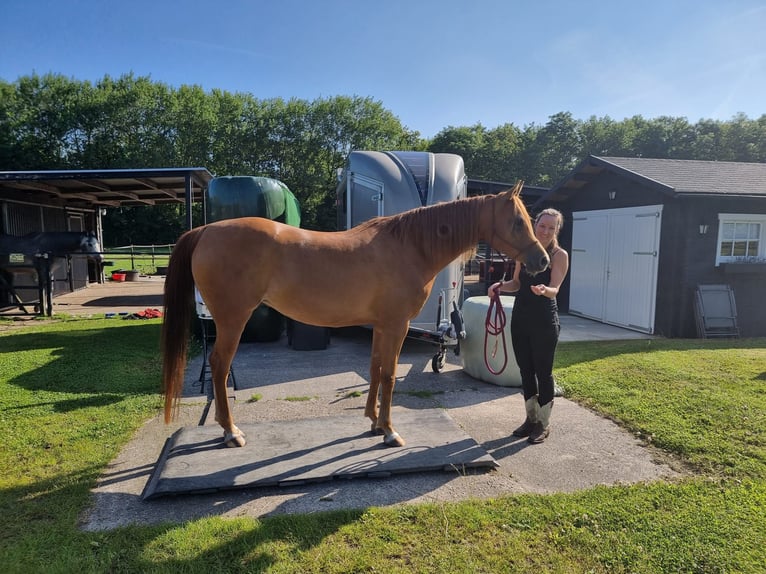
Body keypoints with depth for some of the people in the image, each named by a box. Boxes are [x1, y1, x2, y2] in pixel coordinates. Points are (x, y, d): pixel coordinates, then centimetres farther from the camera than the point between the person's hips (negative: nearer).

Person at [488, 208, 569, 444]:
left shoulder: (560, 255, -8)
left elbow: (555, 289, -18)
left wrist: (543, 290, -41)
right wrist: (500, 286, -7)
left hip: (545, 321, -5)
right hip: (520, 318, 6)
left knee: (543, 371, 4)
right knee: (525, 369, 14)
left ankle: (544, 423, 20)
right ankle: (531, 418, 30)